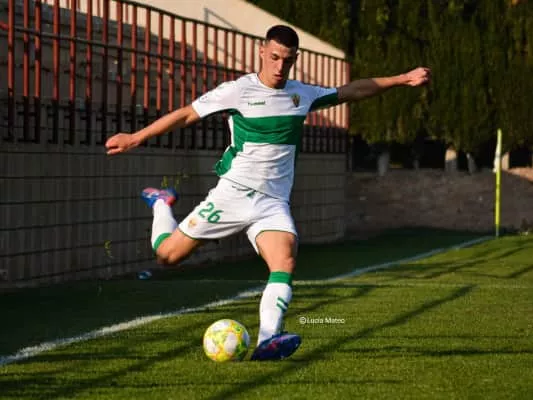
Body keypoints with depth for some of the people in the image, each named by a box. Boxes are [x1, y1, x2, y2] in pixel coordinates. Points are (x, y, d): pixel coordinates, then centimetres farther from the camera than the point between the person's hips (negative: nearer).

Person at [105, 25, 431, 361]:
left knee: (286, 261, -25)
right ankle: (162, 203, 33)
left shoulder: (303, 94, 6)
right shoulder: (237, 91, -7)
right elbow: (187, 114, -2)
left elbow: (352, 91, 19)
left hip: (274, 204, 2)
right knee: (168, 253, 0)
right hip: (232, 193, -2)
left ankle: (267, 341, -36)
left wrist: (402, 79, 17)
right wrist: (135, 138, -3)